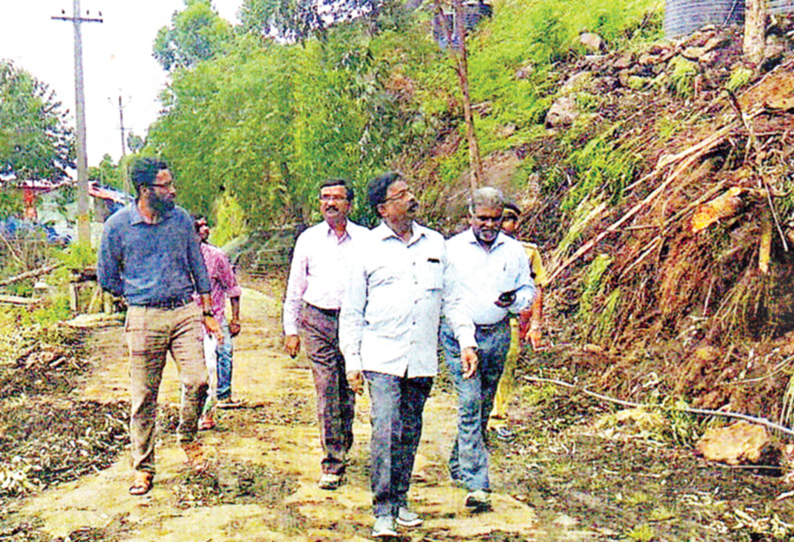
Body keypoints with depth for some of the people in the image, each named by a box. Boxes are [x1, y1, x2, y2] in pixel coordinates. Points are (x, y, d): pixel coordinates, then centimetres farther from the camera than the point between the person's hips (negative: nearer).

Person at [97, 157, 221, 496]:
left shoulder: (181, 219, 6)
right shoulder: (117, 226, -1)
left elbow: (198, 268, 14)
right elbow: (107, 278, 9)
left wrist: (208, 313, 13)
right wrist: (140, 295, 9)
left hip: (185, 312, 2)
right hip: (144, 318, -2)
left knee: (198, 380, -11)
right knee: (144, 396, 3)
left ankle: (187, 437, 19)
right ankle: (143, 467, 17)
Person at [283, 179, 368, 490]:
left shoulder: (365, 239, 6)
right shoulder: (308, 239, 9)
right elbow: (295, 287, 13)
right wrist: (291, 330, 9)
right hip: (317, 321, 0)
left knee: (348, 392, 8)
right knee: (326, 391, -6)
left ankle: (343, 447, 31)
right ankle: (333, 463, -2)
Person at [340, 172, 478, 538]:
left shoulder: (435, 244, 12)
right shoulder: (369, 248, 2)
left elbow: (452, 298, 15)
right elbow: (351, 311, 5)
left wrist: (467, 342, 5)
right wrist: (352, 361, 0)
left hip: (423, 359, 3)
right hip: (382, 358, -3)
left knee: (410, 433, 10)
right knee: (385, 431, -12)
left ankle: (400, 502, 24)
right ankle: (382, 512, -4)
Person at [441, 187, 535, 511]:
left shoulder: (514, 250, 8)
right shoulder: (452, 249, 0)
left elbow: (528, 288, 14)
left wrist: (514, 300, -8)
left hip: (498, 336, 4)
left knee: (484, 407, 13)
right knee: (470, 405, -11)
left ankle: (459, 466, 33)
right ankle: (477, 485, -11)